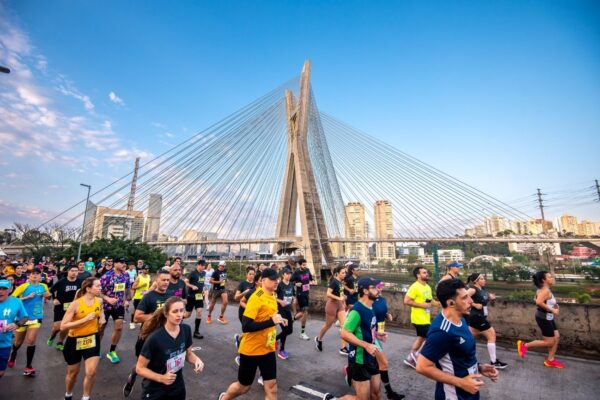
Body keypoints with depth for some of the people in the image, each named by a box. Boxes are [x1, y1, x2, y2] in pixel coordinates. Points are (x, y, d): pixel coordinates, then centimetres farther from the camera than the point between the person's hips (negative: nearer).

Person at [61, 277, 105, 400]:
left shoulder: (99, 301, -7)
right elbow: (63, 326, -22)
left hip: (92, 339, 3)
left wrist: (102, 319, -4)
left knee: (91, 372, -6)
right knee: (73, 372, 19)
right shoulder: (76, 304, -21)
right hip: (75, 340, -2)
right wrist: (85, 319, -30)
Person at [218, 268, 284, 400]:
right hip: (251, 349, -6)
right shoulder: (256, 298, -24)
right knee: (243, 386, 16)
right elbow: (246, 326, -29)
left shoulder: (272, 295, 0)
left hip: (268, 349, 6)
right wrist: (272, 321, -31)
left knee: (271, 387, 5)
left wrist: (277, 319, 1)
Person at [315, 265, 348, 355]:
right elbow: (328, 294, -28)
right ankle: (318, 339, 38)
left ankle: (343, 348, 7)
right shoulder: (334, 282, -21)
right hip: (332, 305, -7)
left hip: (339, 305, 7)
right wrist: (339, 298, -25)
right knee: (328, 325, 11)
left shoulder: (340, 282, 4)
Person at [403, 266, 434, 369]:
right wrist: (422, 305, -21)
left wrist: (430, 303, 0)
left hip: (425, 318, 9)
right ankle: (417, 354, 12)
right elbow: (406, 301, -23)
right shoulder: (415, 287, -19)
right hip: (419, 318, -9)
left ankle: (411, 358, 27)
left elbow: (430, 300, 23)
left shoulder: (428, 287, 9)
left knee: (421, 337, 16)